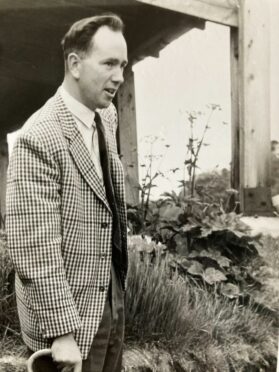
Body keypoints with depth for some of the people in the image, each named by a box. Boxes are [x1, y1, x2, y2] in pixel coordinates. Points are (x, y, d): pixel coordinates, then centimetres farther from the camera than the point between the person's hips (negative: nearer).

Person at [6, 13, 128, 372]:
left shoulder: (107, 115, 3)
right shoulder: (40, 138, -23)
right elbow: (35, 250, -24)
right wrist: (61, 331, -22)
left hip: (112, 301, 8)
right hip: (68, 310, -7)